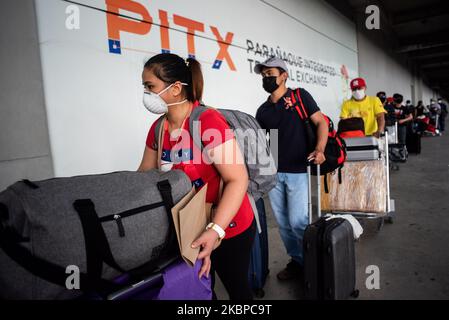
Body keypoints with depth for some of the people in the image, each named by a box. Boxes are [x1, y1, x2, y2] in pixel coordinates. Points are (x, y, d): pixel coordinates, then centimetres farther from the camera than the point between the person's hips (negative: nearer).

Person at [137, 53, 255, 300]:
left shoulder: (208, 121, -25)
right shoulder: (158, 129, -1)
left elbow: (238, 180, -26)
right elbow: (144, 176, 10)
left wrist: (215, 230, -33)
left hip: (228, 228, -6)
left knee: (236, 287, 17)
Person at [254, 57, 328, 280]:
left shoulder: (300, 96, 0)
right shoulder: (263, 110, 12)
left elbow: (321, 122, -4)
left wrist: (320, 149, -20)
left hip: (298, 171, -5)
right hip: (273, 173, 5)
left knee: (298, 222, -6)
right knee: (283, 223, 11)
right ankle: (297, 261, 29)